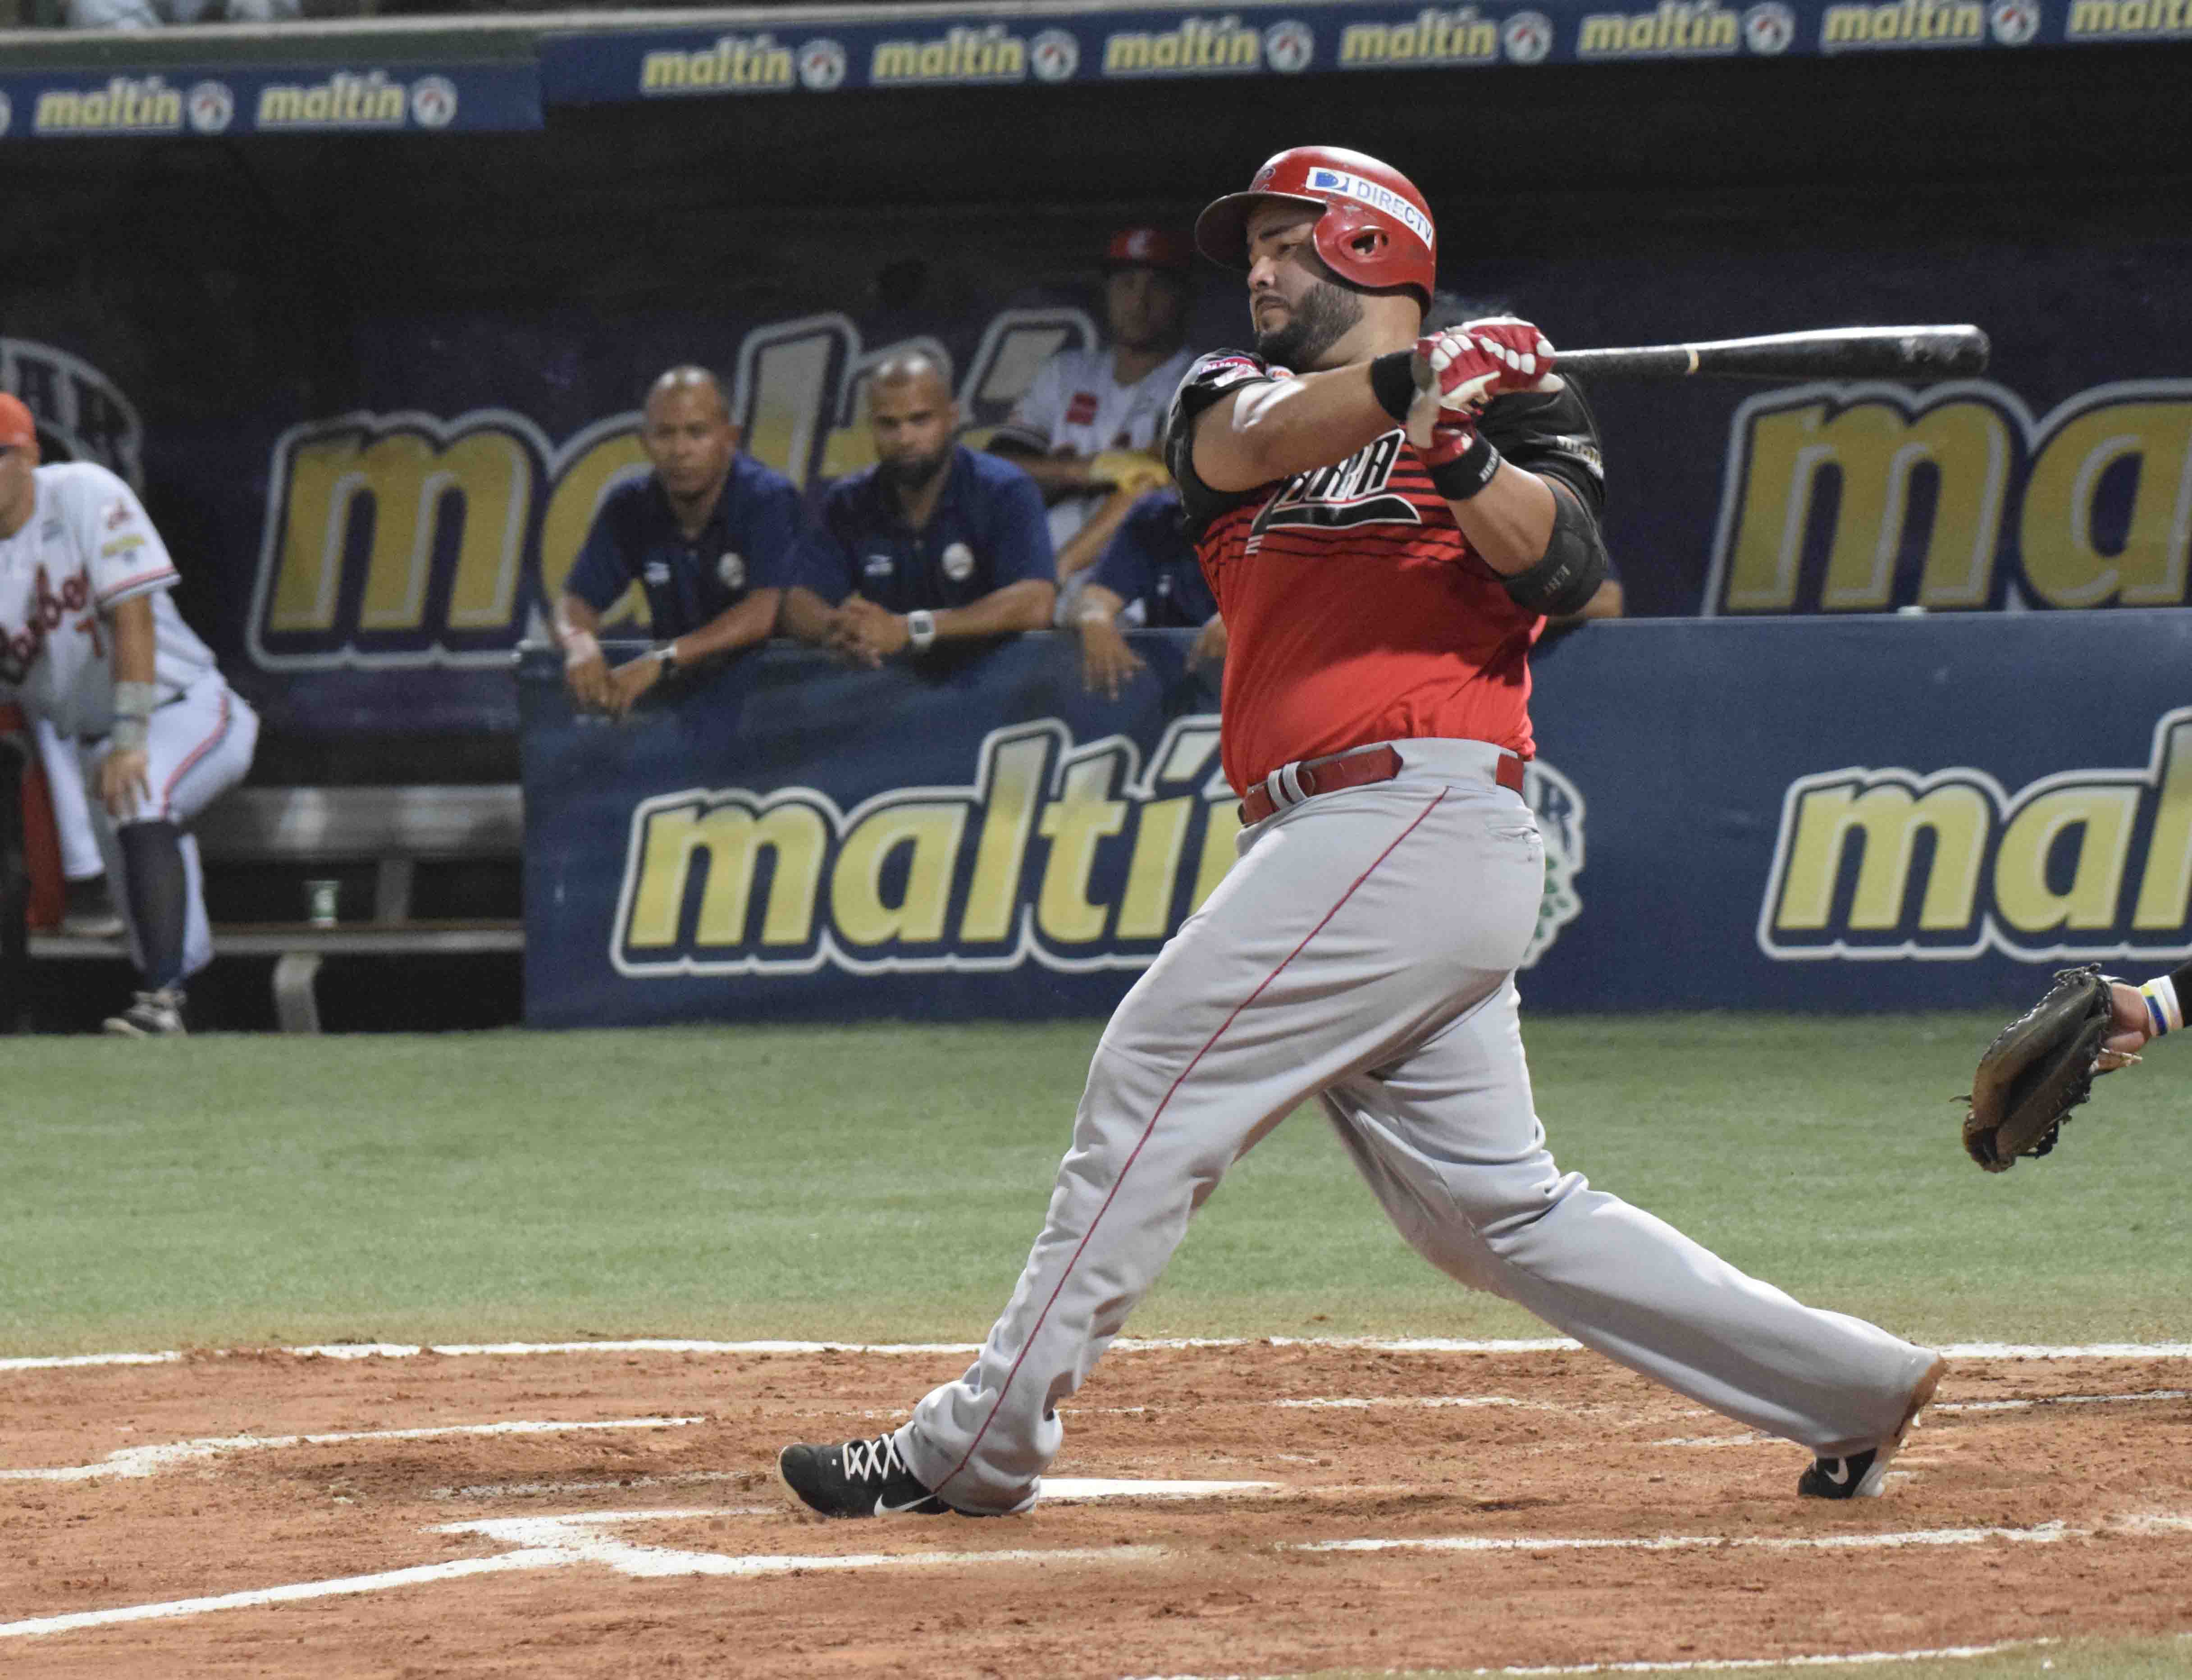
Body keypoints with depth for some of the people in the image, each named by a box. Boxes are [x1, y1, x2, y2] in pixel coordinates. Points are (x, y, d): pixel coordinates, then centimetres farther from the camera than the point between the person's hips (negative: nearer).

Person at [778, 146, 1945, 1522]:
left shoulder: (1509, 405, 7)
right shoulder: (1233, 395, 23)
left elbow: (1557, 561, -10)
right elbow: (1262, 439, -2)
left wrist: (1466, 455, -28)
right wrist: (1406, 388, -20)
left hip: (1421, 813, -7)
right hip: (1334, 839, 7)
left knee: (1153, 1082, -12)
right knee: (1497, 1210, 5)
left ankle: (975, 1448, -9)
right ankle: (1854, 1385, 9)